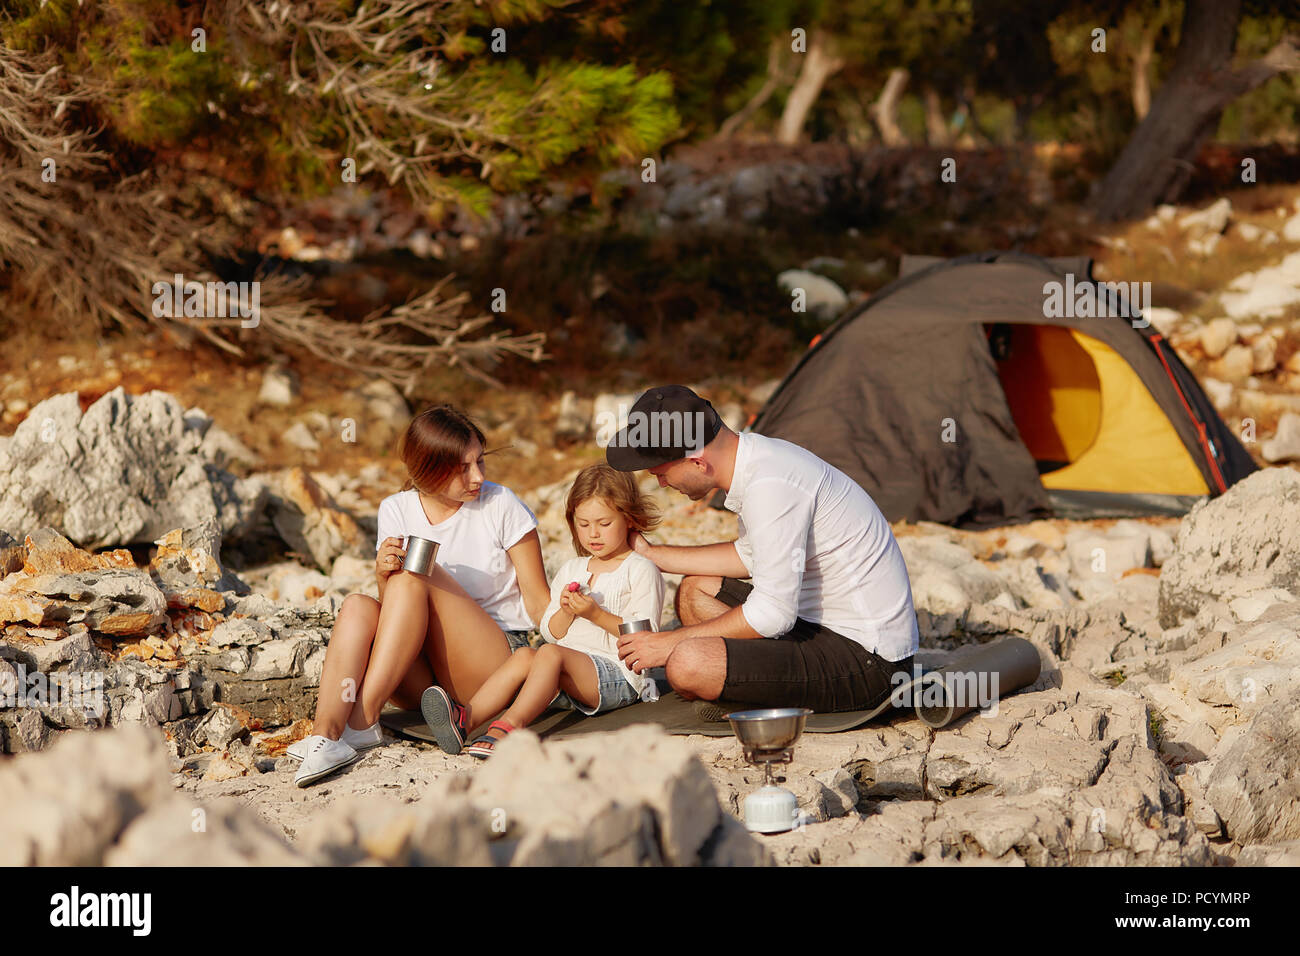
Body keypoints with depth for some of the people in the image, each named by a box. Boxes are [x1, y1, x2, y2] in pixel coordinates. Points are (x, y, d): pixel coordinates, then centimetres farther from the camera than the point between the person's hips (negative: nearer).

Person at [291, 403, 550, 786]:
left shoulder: (500, 505, -4)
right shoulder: (397, 510, 5)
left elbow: (538, 601, -3)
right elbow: (393, 607, 6)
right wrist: (384, 572, -15)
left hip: (498, 665, -3)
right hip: (425, 679, 3)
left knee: (415, 579, -24)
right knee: (358, 605, -23)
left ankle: (363, 719, -31)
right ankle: (326, 732, -40)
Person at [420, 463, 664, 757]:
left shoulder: (641, 571, 2)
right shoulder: (571, 570, 22)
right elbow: (551, 632, 19)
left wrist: (596, 615, -16)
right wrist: (566, 612, -3)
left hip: (619, 675, -6)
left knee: (550, 654, -32)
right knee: (524, 656, -24)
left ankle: (509, 725, -53)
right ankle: (466, 718, -44)